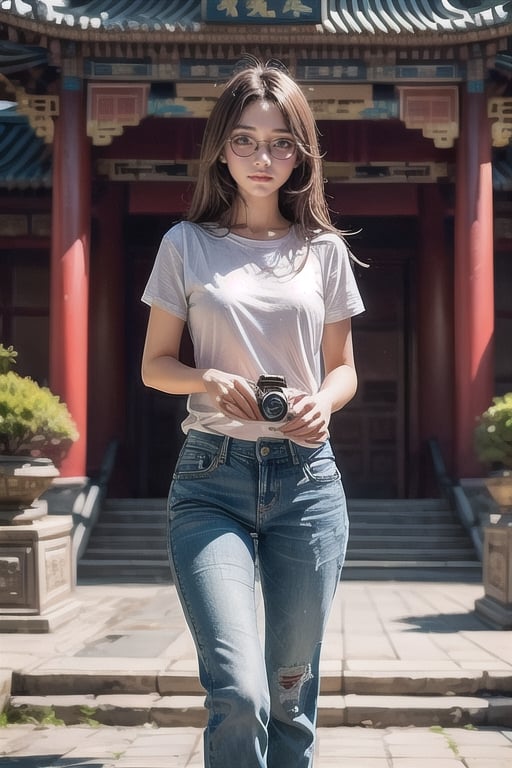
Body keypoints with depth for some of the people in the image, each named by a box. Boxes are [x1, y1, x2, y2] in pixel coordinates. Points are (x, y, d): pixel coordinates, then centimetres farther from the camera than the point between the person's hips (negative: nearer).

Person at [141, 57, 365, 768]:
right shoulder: (187, 245, 4)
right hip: (213, 477, -2)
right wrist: (210, 379, -13)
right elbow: (155, 364, 8)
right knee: (240, 694, -17)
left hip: (307, 476, 2)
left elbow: (344, 366, 14)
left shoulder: (324, 250, 8)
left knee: (291, 694, 10)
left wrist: (325, 401, -9)